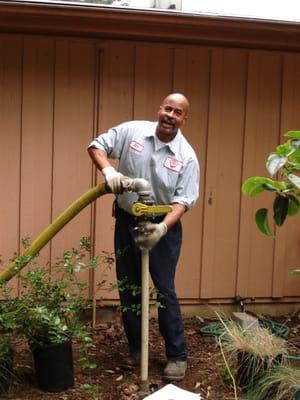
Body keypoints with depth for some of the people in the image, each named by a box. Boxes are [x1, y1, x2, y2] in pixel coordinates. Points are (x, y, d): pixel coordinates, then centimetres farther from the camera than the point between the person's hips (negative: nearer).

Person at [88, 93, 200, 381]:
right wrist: (108, 170, -22)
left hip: (163, 226, -3)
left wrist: (163, 227, -31)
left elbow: (183, 200, -14)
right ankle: (135, 348, 28)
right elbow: (96, 146, -1)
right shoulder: (132, 131, -7)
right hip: (126, 221, 3)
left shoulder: (186, 156, -12)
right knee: (127, 287, 11)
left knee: (165, 290, -3)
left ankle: (177, 355, 11)